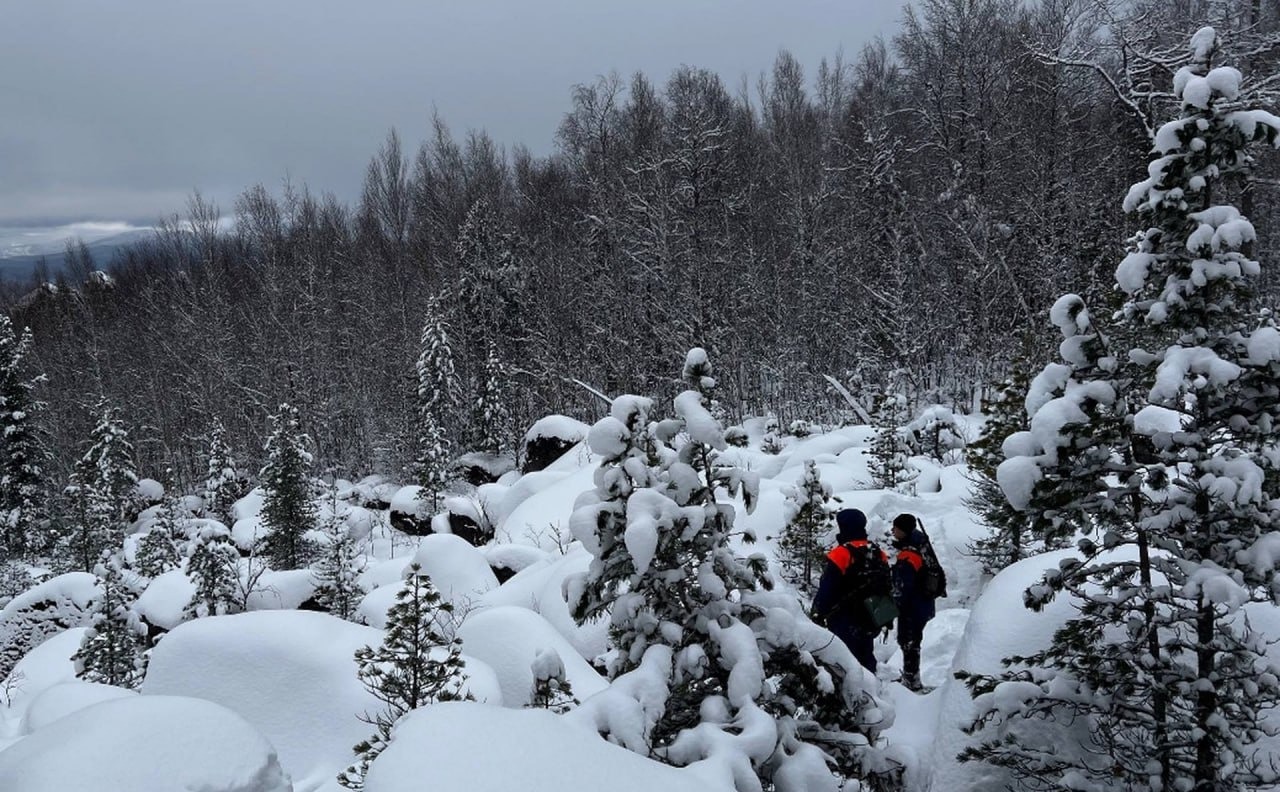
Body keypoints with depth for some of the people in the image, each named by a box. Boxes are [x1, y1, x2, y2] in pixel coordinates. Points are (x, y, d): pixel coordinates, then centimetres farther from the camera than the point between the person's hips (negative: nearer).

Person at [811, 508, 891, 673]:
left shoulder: (841, 554, -18)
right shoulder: (879, 555, 5)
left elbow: (826, 589, -17)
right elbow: (887, 588, 14)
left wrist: (818, 614, -7)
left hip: (844, 621, -7)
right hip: (869, 621, 7)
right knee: (866, 659, 17)